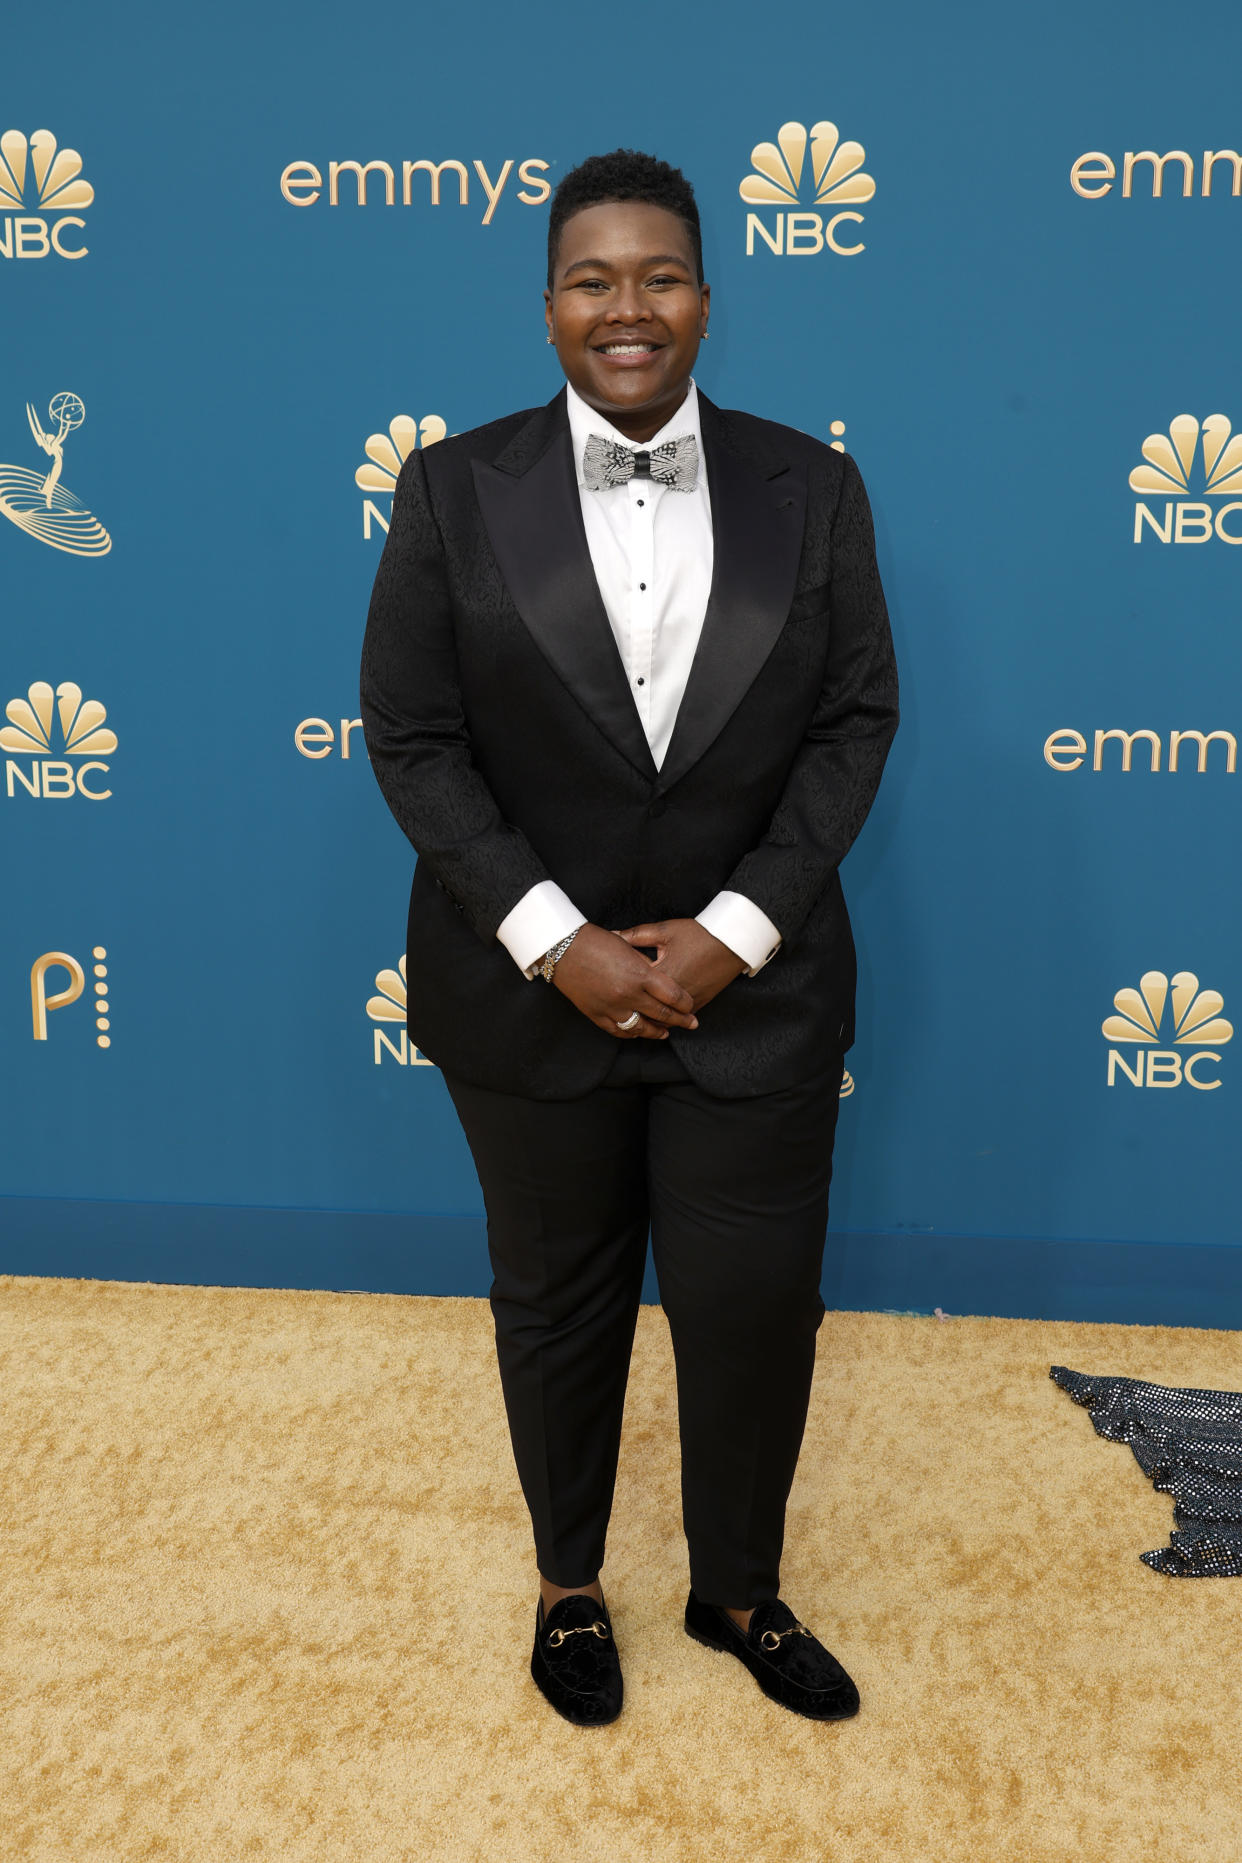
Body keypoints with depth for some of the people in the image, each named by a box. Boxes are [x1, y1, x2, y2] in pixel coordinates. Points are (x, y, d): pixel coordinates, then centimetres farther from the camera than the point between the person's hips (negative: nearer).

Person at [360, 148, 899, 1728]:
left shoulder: (810, 487, -1)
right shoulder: (454, 491, -4)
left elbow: (856, 720, -2)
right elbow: (414, 737, -6)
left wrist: (735, 929, -12)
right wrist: (558, 943, -14)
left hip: (756, 992, 1)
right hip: (530, 991, 0)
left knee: (756, 1307, 10)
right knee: (556, 1302, 16)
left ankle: (739, 1590, 37)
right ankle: (569, 1585, 40)